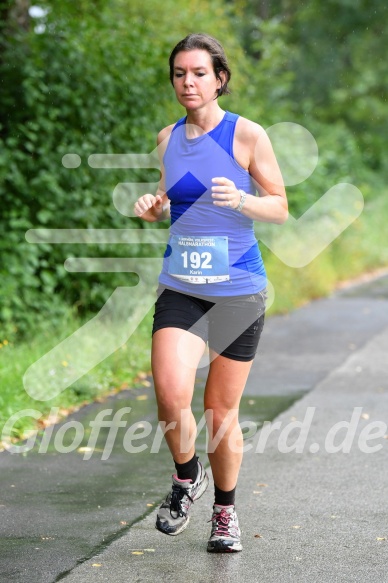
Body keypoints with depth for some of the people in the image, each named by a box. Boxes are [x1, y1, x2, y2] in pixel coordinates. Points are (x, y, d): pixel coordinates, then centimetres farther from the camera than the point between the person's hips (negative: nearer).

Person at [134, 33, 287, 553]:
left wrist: (240, 200, -21)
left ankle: (225, 510, 28)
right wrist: (153, 207, -3)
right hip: (180, 288, 2)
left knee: (222, 410, 6)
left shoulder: (247, 135, -6)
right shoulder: (168, 139, 7)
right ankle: (187, 476, 11)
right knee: (170, 395, -19)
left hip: (238, 290, -2)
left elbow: (280, 209, -2)